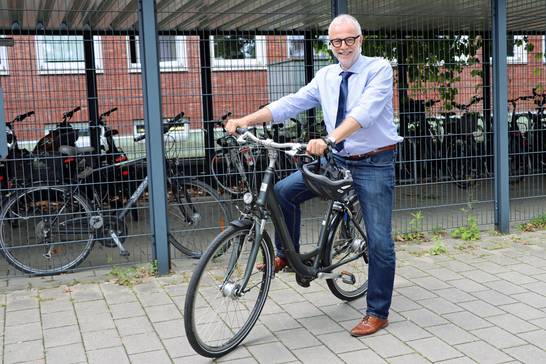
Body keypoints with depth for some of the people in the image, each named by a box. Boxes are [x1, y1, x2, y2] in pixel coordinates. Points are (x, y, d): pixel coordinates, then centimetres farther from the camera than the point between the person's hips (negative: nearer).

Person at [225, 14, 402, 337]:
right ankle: (286, 255, 12)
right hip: (338, 161, 5)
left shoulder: (379, 69, -10)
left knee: (379, 241, -2)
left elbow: (365, 112, -26)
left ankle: (378, 313, 12)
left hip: (374, 164, -5)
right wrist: (246, 120, -16)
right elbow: (291, 103, -3)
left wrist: (329, 139, -41)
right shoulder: (326, 76, 6)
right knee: (283, 191, -9)